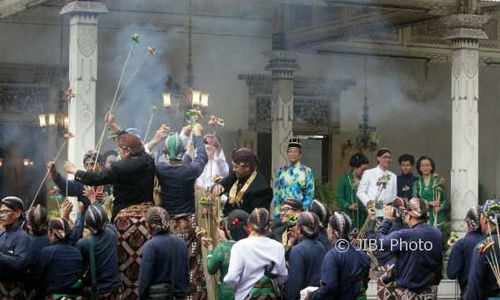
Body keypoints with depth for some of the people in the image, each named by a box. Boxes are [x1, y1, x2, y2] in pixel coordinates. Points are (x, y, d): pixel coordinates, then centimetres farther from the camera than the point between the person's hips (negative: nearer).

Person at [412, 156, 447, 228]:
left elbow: (445, 199, 7)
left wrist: (439, 207, -12)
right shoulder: (417, 183, 11)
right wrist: (430, 203, -10)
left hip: (436, 216, -1)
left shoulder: (439, 180, 6)